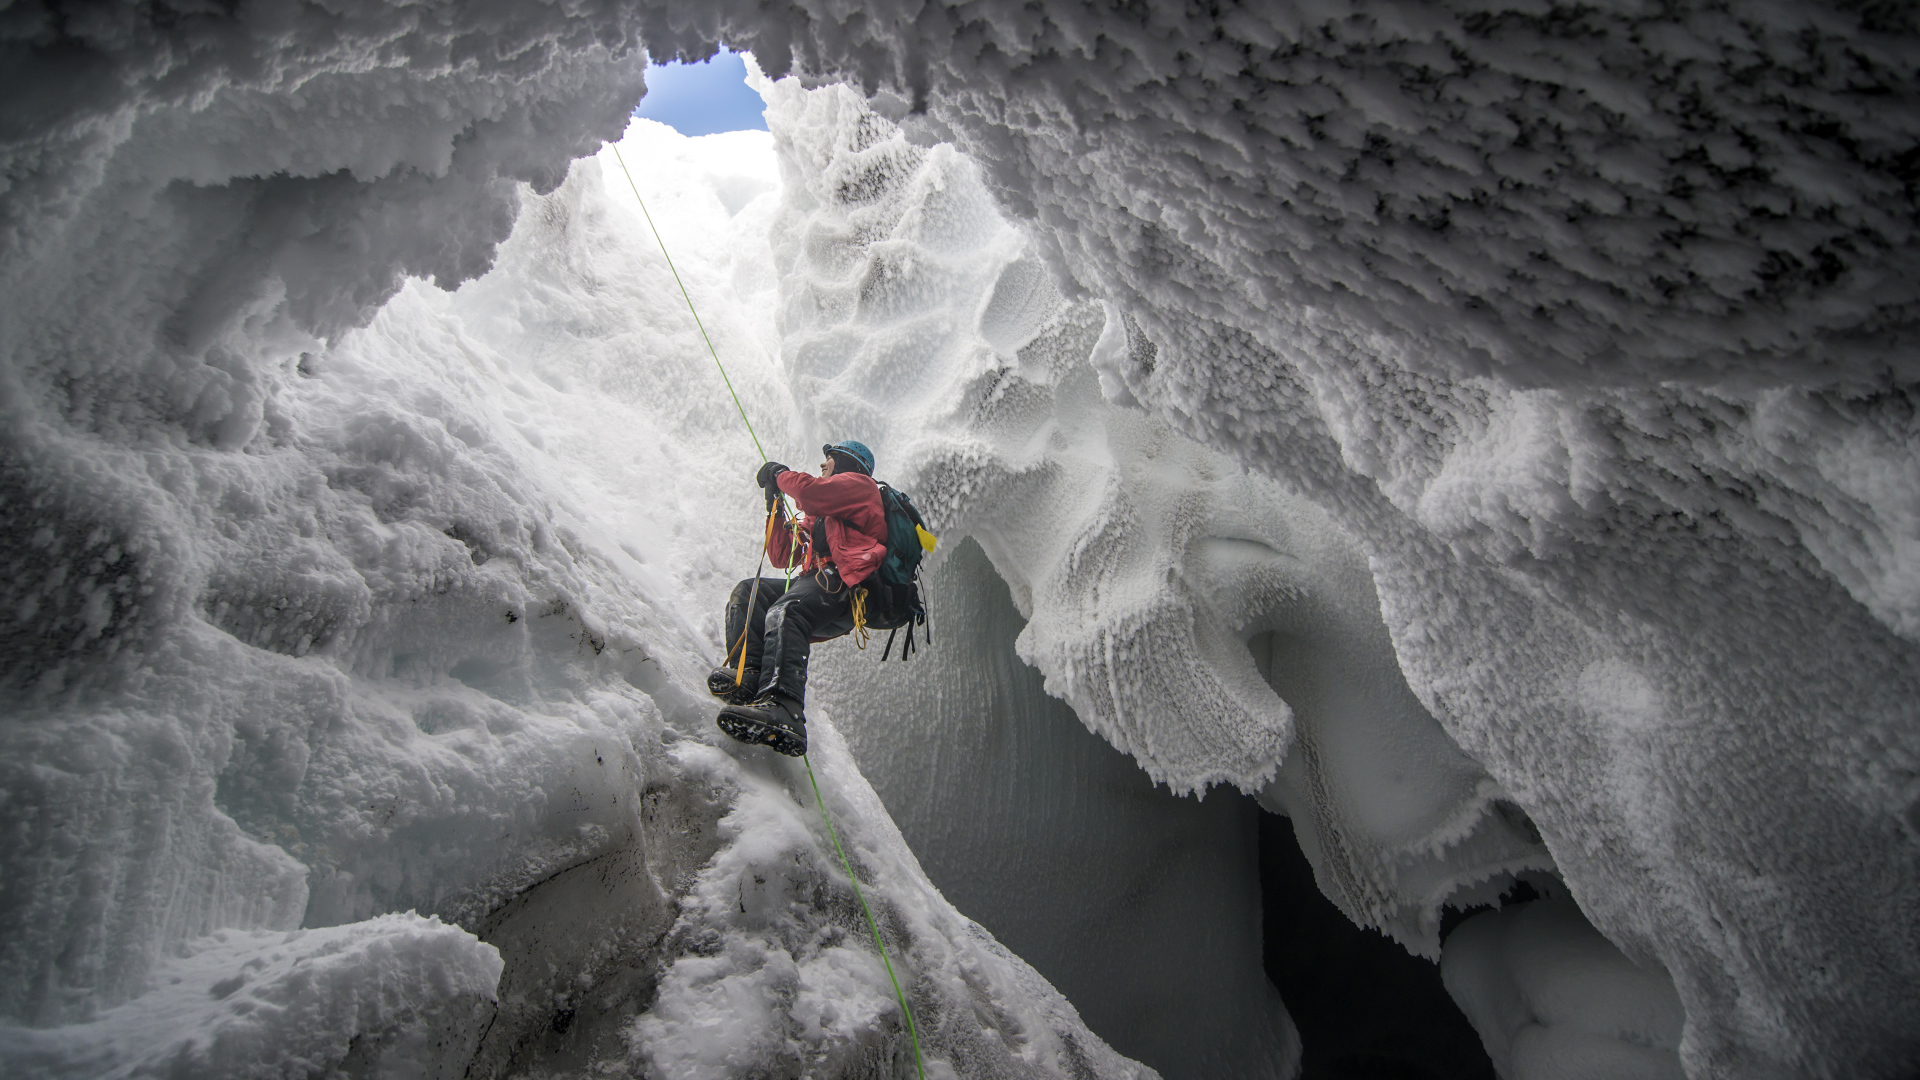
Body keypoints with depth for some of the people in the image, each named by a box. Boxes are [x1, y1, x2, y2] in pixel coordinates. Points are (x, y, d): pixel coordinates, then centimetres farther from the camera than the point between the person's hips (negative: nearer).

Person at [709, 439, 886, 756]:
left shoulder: (858, 484, 13)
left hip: (846, 589, -9)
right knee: (748, 592, -6)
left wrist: (780, 474, 10)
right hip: (818, 583, 9)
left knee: (784, 612, -34)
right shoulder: (817, 516, 39)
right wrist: (775, 509, 25)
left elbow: (811, 492, -9)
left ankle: (783, 711, -56)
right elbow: (782, 556, 33)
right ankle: (750, 675, -27)